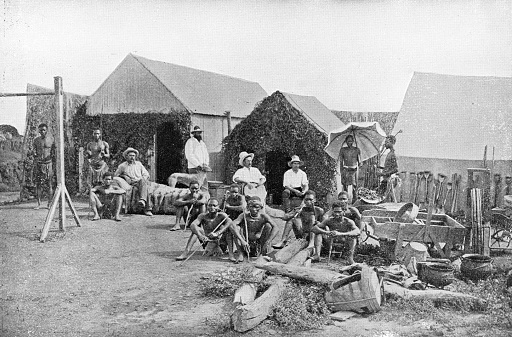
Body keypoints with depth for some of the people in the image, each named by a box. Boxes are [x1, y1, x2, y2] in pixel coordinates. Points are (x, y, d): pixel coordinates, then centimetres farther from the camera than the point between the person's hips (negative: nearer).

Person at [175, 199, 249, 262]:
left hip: (219, 239, -1)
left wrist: (217, 233, -50)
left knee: (228, 227, -25)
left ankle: (231, 254, -32)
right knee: (195, 229, -19)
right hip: (207, 239, 1)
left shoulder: (222, 215, -14)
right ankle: (185, 253, -26)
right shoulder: (203, 216, -9)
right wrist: (200, 236, -45)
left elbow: (229, 222, -37)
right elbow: (192, 225, -26)